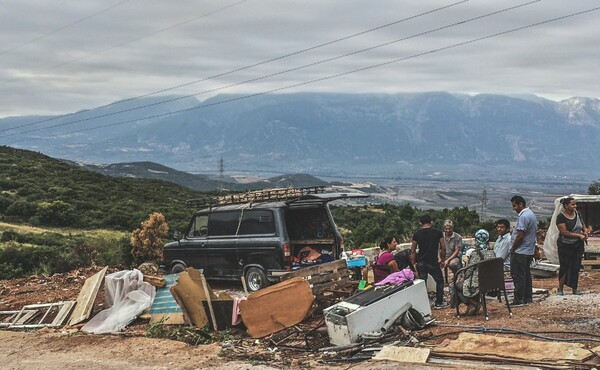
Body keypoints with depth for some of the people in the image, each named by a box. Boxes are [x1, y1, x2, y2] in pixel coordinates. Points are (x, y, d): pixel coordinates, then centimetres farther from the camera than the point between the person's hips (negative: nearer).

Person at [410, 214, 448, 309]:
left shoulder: (417, 234, 0)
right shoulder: (438, 232, -3)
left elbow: (413, 251, 0)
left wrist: (413, 263, 8)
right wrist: (441, 258, 11)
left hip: (421, 262, 2)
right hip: (433, 262, -2)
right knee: (439, 281, 15)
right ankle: (439, 303, 17)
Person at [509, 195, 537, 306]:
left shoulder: (523, 216, -20)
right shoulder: (531, 214, 14)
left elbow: (520, 236, -23)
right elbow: (535, 233, 19)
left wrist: (512, 249, -13)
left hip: (520, 251, -10)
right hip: (529, 251, 10)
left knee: (518, 276, -6)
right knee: (526, 274, 14)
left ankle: (519, 300, -4)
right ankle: (528, 298, 19)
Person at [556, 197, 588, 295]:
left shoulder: (577, 214, 3)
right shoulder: (561, 217, -15)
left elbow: (583, 224, 20)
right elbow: (564, 232, -21)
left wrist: (585, 232, 0)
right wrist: (579, 235, -20)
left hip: (578, 245, 5)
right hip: (565, 246, -5)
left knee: (576, 267, 7)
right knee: (564, 267, 1)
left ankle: (574, 289, 17)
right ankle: (560, 288, 13)